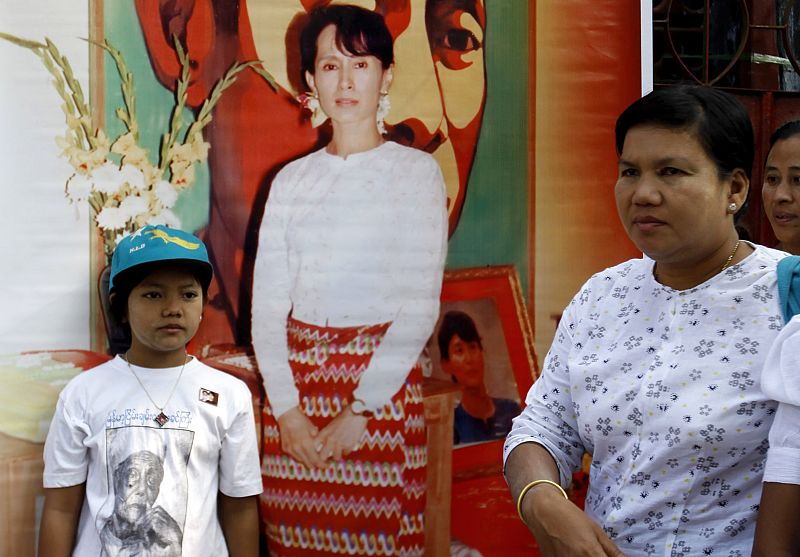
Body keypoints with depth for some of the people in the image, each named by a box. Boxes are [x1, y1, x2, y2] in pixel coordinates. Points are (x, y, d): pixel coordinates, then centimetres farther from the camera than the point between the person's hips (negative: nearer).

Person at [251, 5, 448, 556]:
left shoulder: (416, 171, 0)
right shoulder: (292, 180, 10)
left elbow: (420, 307, -7)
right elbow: (267, 305, 5)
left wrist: (359, 410, -13)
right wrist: (287, 409, -7)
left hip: (381, 384, -3)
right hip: (296, 381, 3)